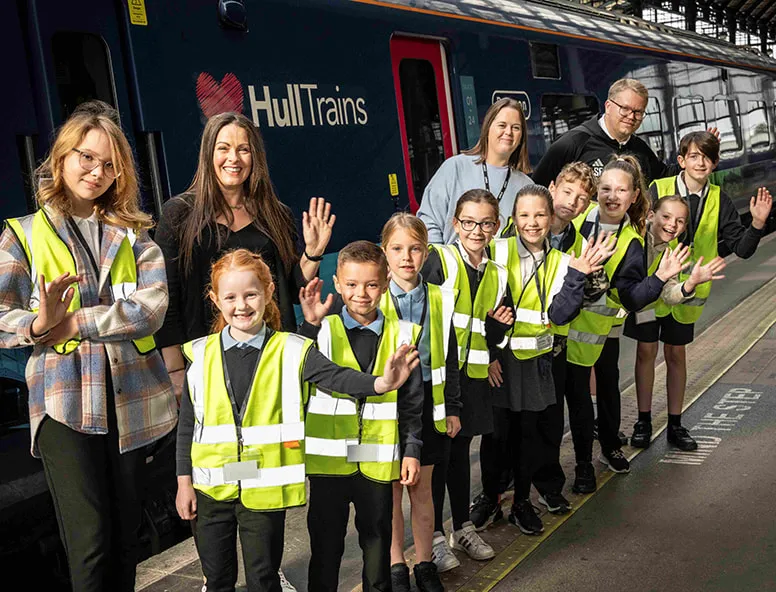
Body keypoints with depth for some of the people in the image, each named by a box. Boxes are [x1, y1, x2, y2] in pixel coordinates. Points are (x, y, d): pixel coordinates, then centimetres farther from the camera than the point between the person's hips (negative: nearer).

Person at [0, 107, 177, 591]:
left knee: (126, 533, 12)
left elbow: (154, 306, -6)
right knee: (89, 540, -7)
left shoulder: (132, 234, 10)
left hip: (132, 398, 3)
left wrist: (75, 323, -16)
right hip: (65, 401, -2)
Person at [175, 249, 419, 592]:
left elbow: (335, 376, -21)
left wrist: (379, 383, -40)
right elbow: (188, 423, 4)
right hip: (211, 487, 2)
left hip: (265, 488, -2)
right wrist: (184, 482, 5)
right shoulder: (201, 354, -2)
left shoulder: (291, 351, -7)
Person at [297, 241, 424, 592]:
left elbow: (412, 400, 4)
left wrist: (412, 450, 2)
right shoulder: (323, 330, -4)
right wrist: (310, 325, -28)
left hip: (378, 459, 1)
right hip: (329, 457, -1)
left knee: (377, 538, 17)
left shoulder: (401, 335, 0)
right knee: (326, 541, 12)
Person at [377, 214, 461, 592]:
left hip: (428, 404, 2)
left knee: (421, 489, 12)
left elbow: (449, 358, 7)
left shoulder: (440, 299, 2)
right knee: (391, 490, 9)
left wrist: (452, 408, 6)